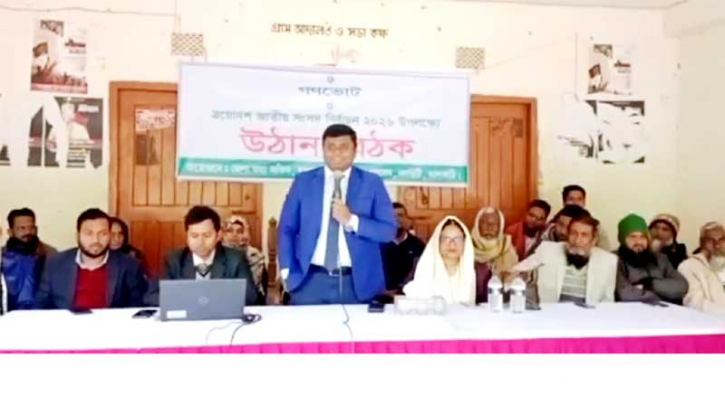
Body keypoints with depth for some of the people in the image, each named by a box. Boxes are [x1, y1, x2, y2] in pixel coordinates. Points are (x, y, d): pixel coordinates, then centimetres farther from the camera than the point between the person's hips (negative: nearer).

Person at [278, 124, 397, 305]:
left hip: (356, 283, 0)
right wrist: (286, 271, -2)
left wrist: (352, 220, -16)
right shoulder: (303, 181, 5)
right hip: (311, 281, 1)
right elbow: (286, 228, 8)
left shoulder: (372, 183, 2)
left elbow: (389, 230, -2)